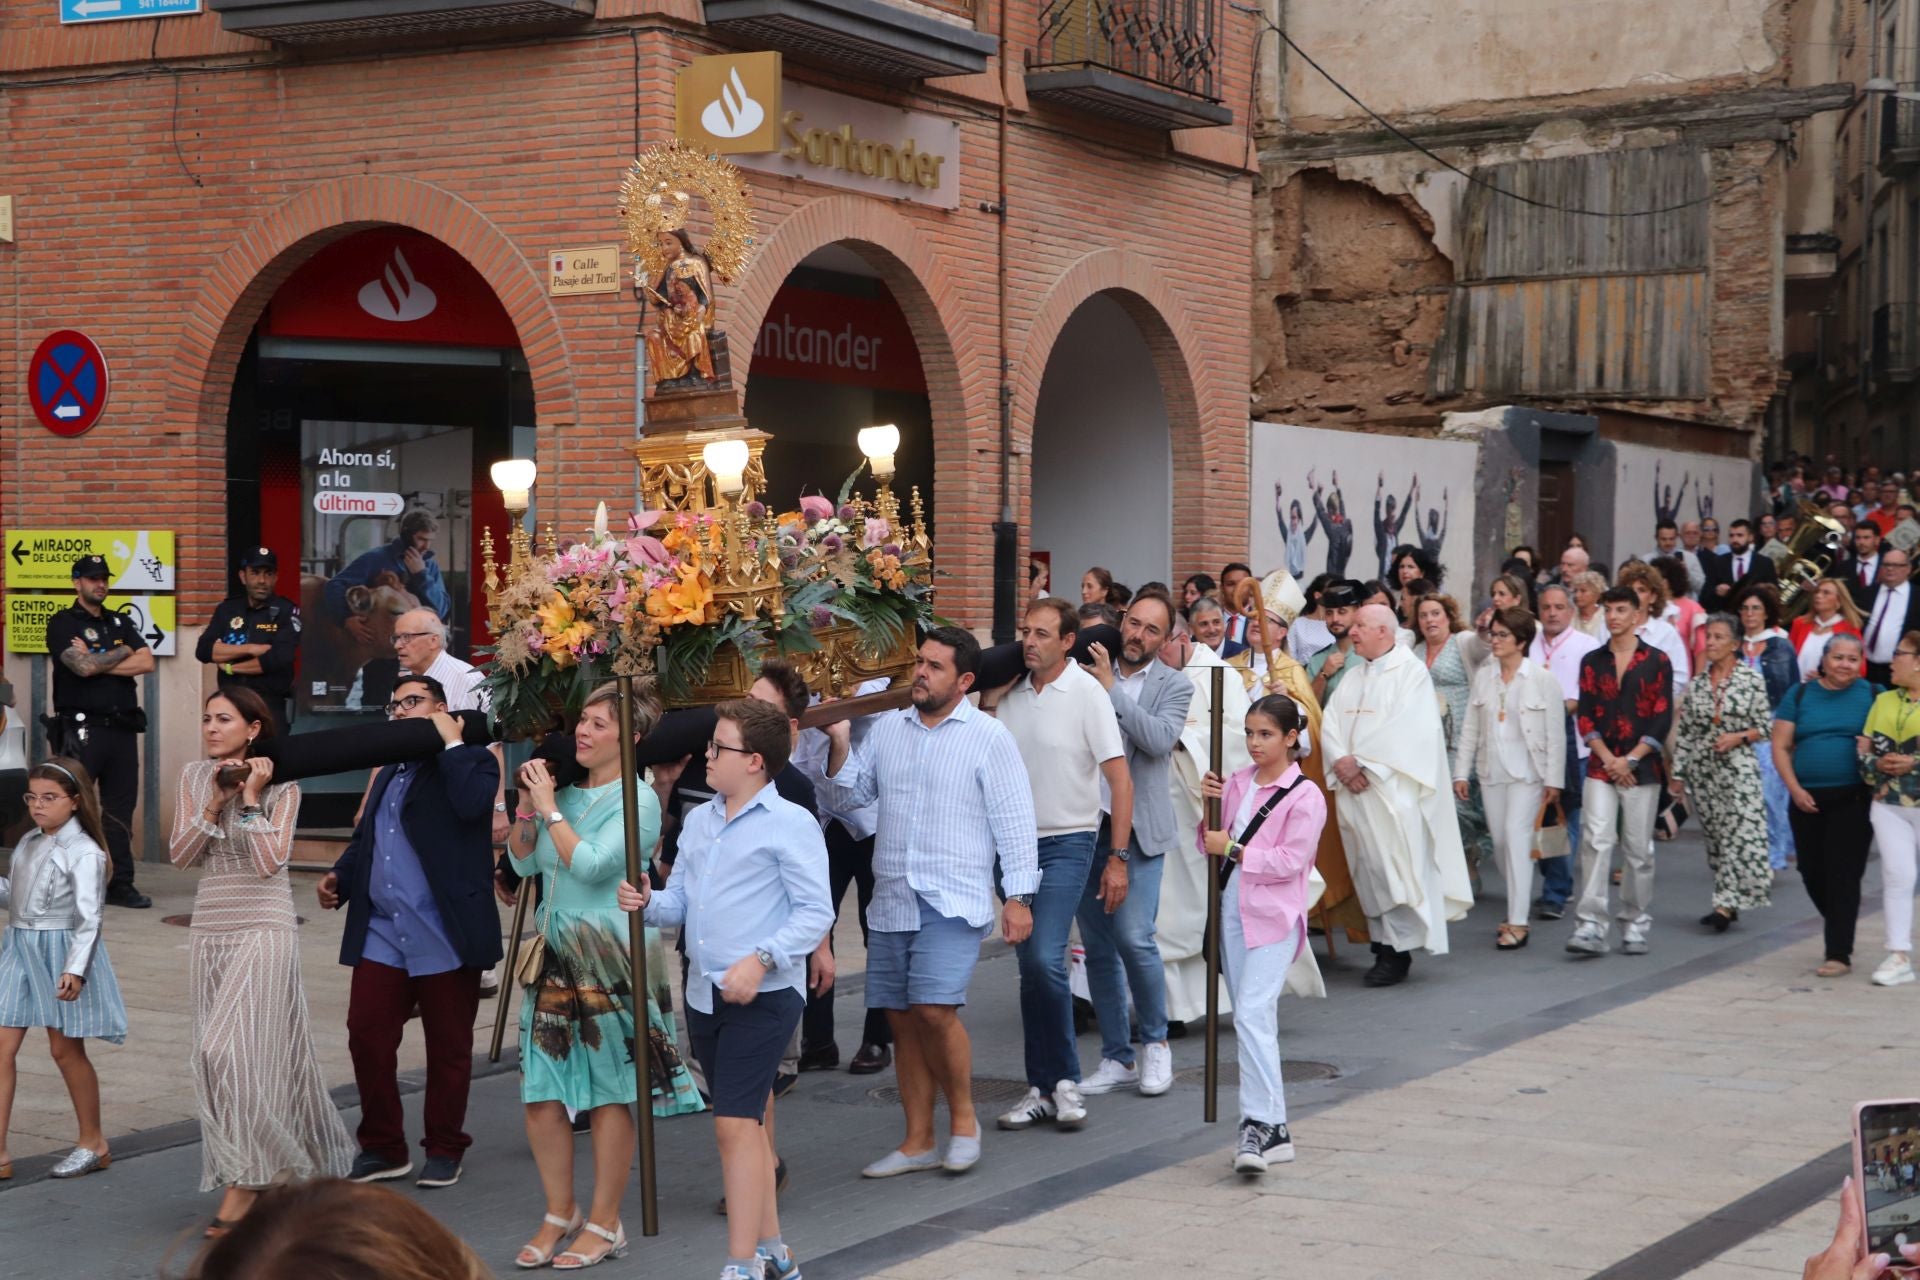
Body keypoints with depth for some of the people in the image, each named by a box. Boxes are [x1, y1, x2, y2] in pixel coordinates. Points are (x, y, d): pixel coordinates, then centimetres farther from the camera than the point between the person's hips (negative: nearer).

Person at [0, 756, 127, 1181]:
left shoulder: (83, 852, -14)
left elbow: (88, 916, -19)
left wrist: (75, 968, -27)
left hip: (61, 951, -6)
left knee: (66, 1049, 5)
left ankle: (93, 1143, 23)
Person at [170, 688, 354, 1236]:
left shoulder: (281, 785, -6)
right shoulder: (195, 777, 7)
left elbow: (270, 861, -16)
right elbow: (180, 855, 1)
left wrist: (250, 797, -15)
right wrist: (214, 804, -10)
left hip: (264, 928, -6)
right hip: (210, 928, 6)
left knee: (232, 1050, -14)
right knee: (220, 1054, 9)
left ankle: (243, 1185, -8)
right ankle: (283, 1166, 24)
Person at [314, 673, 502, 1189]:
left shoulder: (470, 763, 0)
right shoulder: (388, 774, 23)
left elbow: (471, 806, -22)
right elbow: (365, 836, 28)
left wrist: (450, 742, -13)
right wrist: (339, 876, 10)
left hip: (444, 939, -6)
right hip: (381, 936, 6)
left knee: (448, 1047, 5)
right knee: (366, 1036, 0)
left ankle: (444, 1149, 18)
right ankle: (382, 1147, 13)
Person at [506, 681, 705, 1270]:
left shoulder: (638, 799, -9)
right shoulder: (569, 793, 11)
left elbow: (590, 865, -19)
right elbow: (523, 862, 12)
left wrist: (549, 807, -12)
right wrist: (526, 805, -1)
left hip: (610, 958, -7)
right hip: (556, 955, 7)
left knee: (610, 1092, 2)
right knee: (540, 1089, 6)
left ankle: (604, 1223, 11)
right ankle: (560, 1213, 20)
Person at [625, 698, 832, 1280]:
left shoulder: (791, 824, -8)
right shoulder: (699, 820, 14)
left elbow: (815, 912, -12)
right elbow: (682, 901, 15)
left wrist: (761, 959, -23)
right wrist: (649, 903, -7)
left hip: (764, 996, -7)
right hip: (704, 992, 8)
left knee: (735, 1123, -13)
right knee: (744, 1122, 14)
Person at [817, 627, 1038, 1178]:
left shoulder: (989, 737, -3)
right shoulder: (887, 729, 12)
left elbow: (1014, 820, -4)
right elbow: (852, 792, 17)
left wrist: (1019, 896, -9)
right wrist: (840, 744, 0)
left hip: (953, 902, -5)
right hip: (891, 900, 6)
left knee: (935, 1008, -19)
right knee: (902, 1019, 7)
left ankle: (963, 1116, 3)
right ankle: (918, 1141, 17)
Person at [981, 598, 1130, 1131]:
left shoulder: (1087, 693, -9)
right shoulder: (1010, 694, 7)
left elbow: (1120, 780, -9)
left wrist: (1117, 858, -13)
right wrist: (986, 704, -1)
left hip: (1067, 843, -5)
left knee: (1045, 959, -18)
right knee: (1029, 967, 8)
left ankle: (1064, 1080, -2)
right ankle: (1042, 1090, 15)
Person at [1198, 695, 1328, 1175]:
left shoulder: (1305, 795, -8)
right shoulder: (1236, 783, 11)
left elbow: (1291, 860, -14)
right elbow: (1211, 844, 15)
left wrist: (1234, 850, -13)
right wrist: (1210, 807, -3)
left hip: (1274, 915, -7)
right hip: (1233, 907, 7)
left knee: (1252, 1014, -20)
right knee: (1253, 1018, 10)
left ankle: (1265, 1125, -21)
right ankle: (1269, 1125, 15)